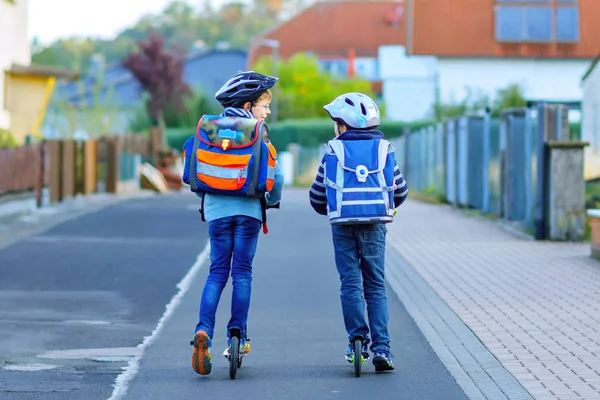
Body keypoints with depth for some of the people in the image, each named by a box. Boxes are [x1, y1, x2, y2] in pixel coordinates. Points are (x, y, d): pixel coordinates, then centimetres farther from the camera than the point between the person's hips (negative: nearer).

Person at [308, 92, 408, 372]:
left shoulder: (334, 151, 4)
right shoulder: (384, 150, 9)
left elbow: (317, 195, 9)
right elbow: (400, 191, 16)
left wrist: (328, 210, 30)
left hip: (343, 223, -1)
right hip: (375, 223, 1)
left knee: (350, 284, 7)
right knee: (376, 286, 5)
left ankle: (358, 340, 5)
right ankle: (381, 347, -3)